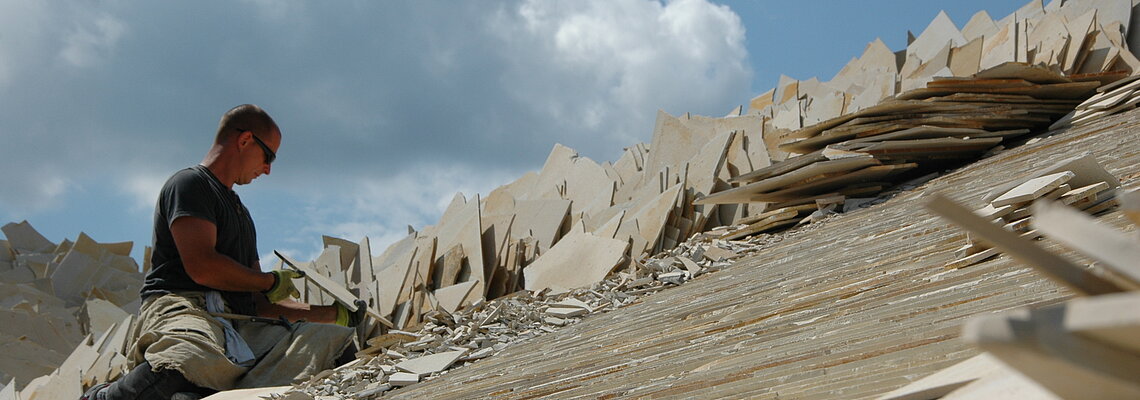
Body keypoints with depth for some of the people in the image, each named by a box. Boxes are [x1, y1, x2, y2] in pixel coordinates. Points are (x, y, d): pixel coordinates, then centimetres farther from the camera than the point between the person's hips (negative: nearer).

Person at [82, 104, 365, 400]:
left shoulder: (240, 213, 34)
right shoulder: (190, 183, 6)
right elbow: (202, 268, -11)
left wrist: (332, 313, 25)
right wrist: (272, 281, 4)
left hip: (240, 326, 8)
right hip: (184, 306, -8)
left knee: (334, 339, -14)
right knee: (199, 362, -44)